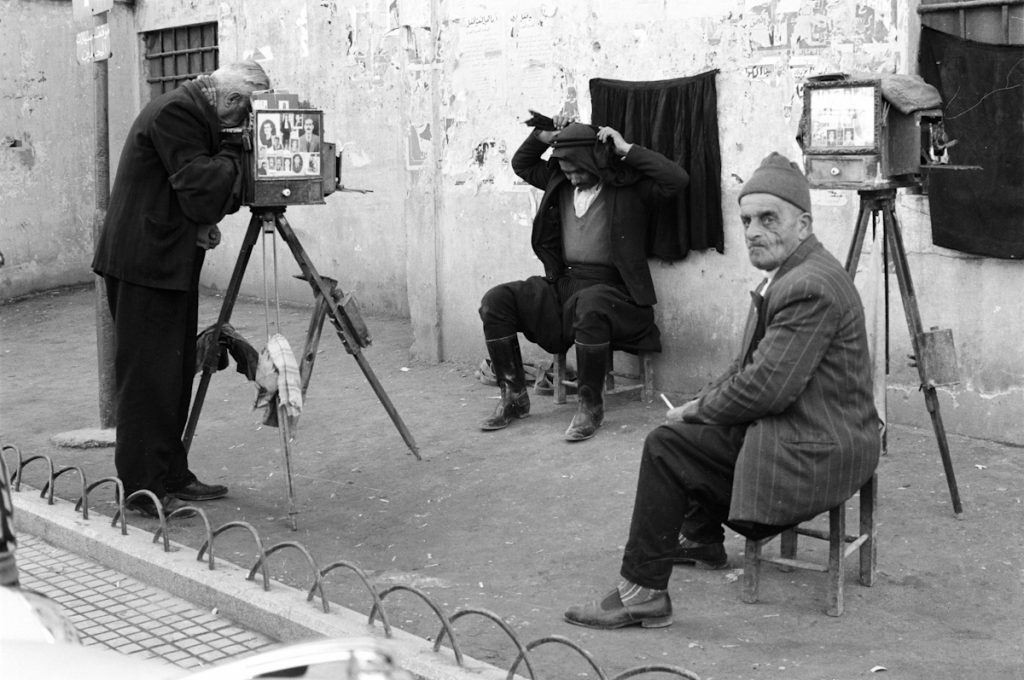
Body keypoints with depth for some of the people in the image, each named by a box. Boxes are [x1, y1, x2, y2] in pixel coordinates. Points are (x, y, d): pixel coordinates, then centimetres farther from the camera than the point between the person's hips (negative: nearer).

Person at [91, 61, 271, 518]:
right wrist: (233, 154, -11)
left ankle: (172, 478, 21)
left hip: (171, 264, 10)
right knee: (148, 377, -5)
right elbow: (201, 196, -23)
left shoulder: (195, 115, 14)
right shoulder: (174, 113, -16)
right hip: (145, 265, -10)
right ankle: (145, 490, 0)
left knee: (174, 375, 13)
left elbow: (216, 198, 18)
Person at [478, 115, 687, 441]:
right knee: (496, 300, -12)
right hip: (561, 285, 6)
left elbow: (677, 178, -15)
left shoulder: (629, 185, -1)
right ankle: (514, 397, -5)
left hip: (608, 288, -6)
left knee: (589, 305, -42)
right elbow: (521, 163, 30)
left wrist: (627, 150, -12)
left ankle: (591, 405, -25)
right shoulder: (559, 181, 15)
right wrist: (544, 136, 12)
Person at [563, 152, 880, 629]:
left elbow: (766, 387, -26)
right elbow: (750, 366, 18)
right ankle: (701, 538, 39)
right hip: (801, 432, 11)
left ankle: (642, 592, -9)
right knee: (696, 428, 24)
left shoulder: (810, 287, -23)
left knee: (666, 446, -13)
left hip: (816, 456, -11)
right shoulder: (790, 272, 12)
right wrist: (704, 402, 3)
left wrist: (697, 410, -11)